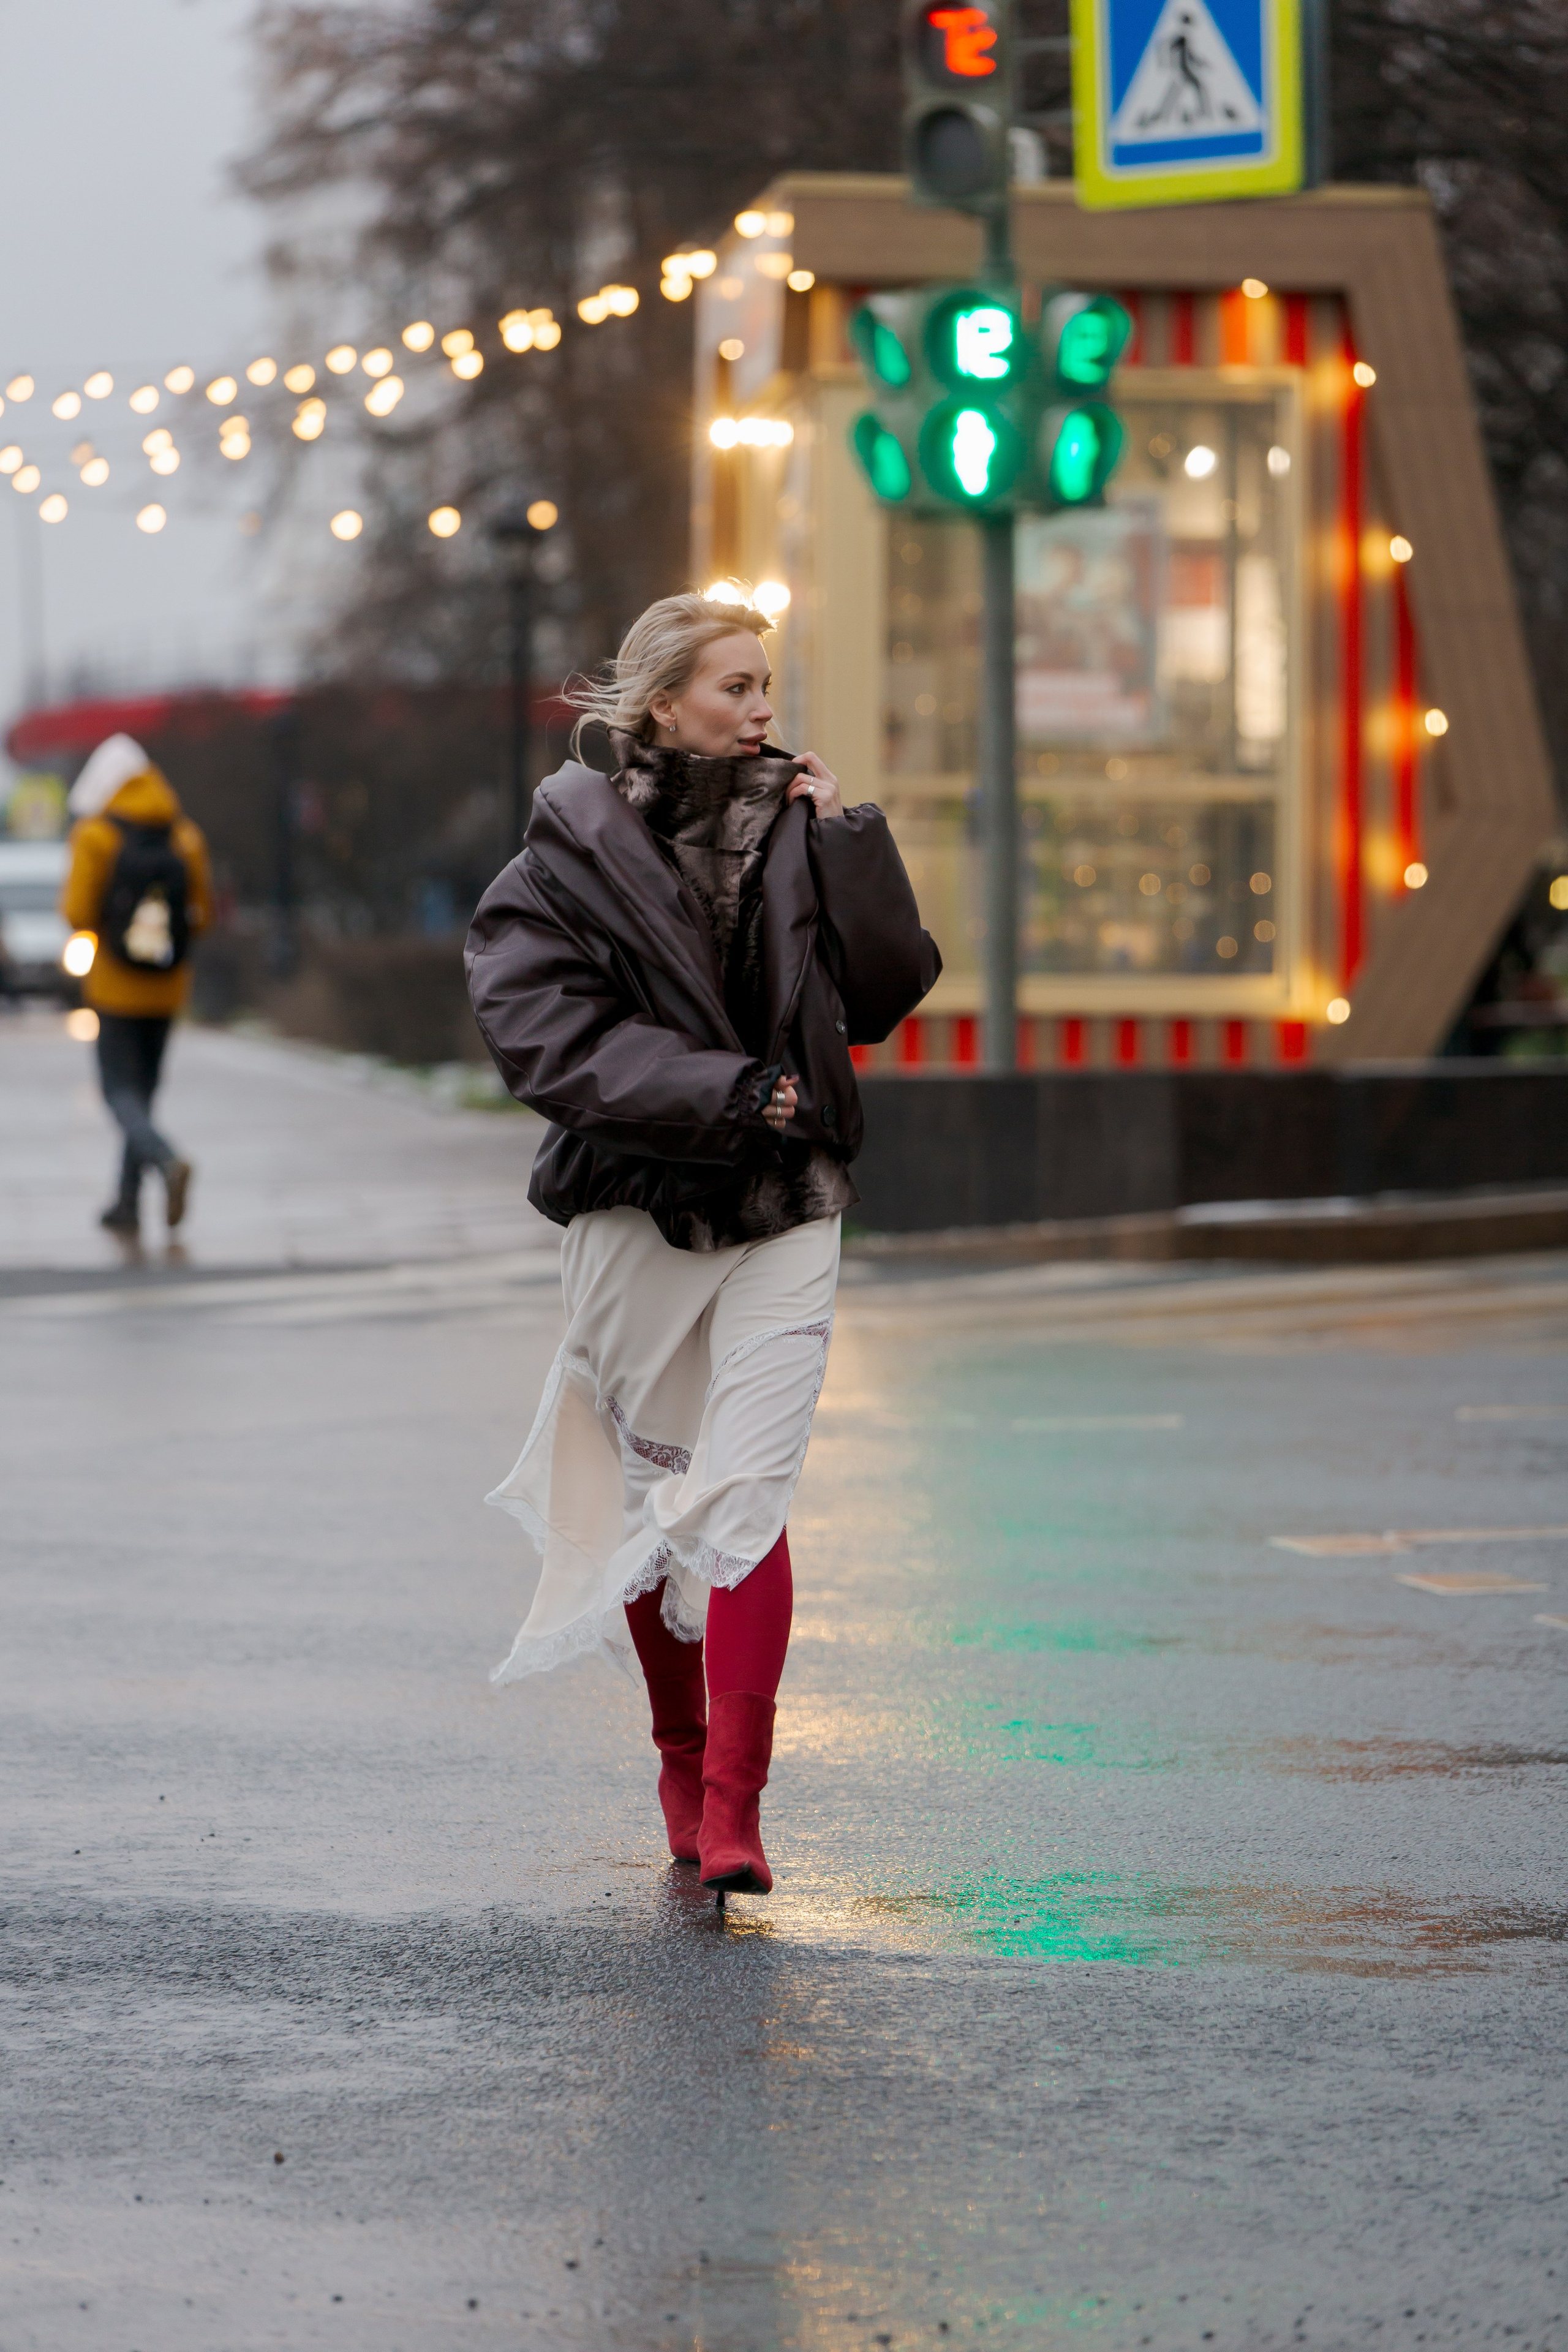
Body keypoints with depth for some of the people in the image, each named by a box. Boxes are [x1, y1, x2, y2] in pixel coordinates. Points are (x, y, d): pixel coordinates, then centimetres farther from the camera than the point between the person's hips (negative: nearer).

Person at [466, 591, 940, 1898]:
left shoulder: (793, 829, 5)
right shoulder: (573, 854, -4)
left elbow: (889, 990, 3)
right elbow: (551, 1038, -12)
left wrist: (846, 846, -7)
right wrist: (725, 1092, -18)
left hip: (784, 1208, 1)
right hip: (634, 1207, -1)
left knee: (747, 1497, -10)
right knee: (655, 1493, 9)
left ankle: (734, 1804, -13)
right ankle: (683, 1756, 30)